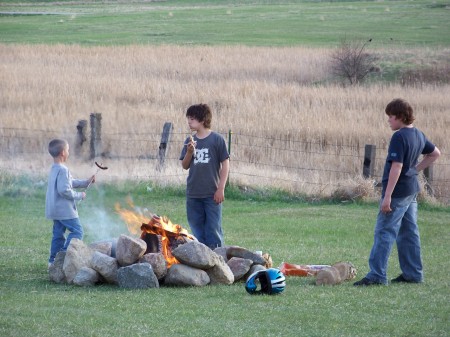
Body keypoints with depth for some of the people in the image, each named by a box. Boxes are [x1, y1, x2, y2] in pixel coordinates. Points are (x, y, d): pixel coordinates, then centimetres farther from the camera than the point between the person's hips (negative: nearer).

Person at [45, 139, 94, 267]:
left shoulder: (54, 169, 14)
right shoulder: (63, 170, -19)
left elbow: (70, 182, 23)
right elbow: (64, 190, -25)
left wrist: (86, 182, 18)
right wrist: (79, 195, -13)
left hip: (55, 210, 10)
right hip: (65, 209, -10)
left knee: (58, 234, 14)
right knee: (77, 231, -5)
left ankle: (53, 261, 15)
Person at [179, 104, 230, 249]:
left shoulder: (216, 139, -5)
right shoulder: (190, 141, 8)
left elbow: (225, 164, -4)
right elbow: (185, 166, 10)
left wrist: (221, 188, -9)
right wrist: (189, 152, -10)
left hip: (212, 193, -5)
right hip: (193, 194, 5)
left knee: (213, 230, -4)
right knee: (197, 230, 9)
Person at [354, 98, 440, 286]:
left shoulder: (399, 137, -18)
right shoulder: (418, 135, 10)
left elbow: (397, 167, -23)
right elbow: (435, 153, 24)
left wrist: (387, 196, -23)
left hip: (398, 192, -9)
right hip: (412, 191, 9)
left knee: (384, 232, -8)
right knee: (409, 232, 14)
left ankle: (377, 275, -11)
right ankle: (413, 274, 18)